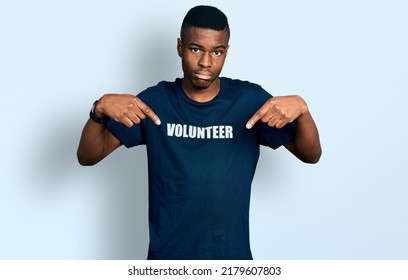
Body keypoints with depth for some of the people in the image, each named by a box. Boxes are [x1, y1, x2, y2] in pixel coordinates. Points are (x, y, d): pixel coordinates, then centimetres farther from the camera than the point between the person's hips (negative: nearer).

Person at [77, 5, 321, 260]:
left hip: (232, 253, 0)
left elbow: (311, 155, -7)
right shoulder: (155, 101, -7)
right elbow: (88, 157, -7)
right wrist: (101, 108, -27)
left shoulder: (249, 99, -7)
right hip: (168, 253, 0)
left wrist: (300, 107, -27)